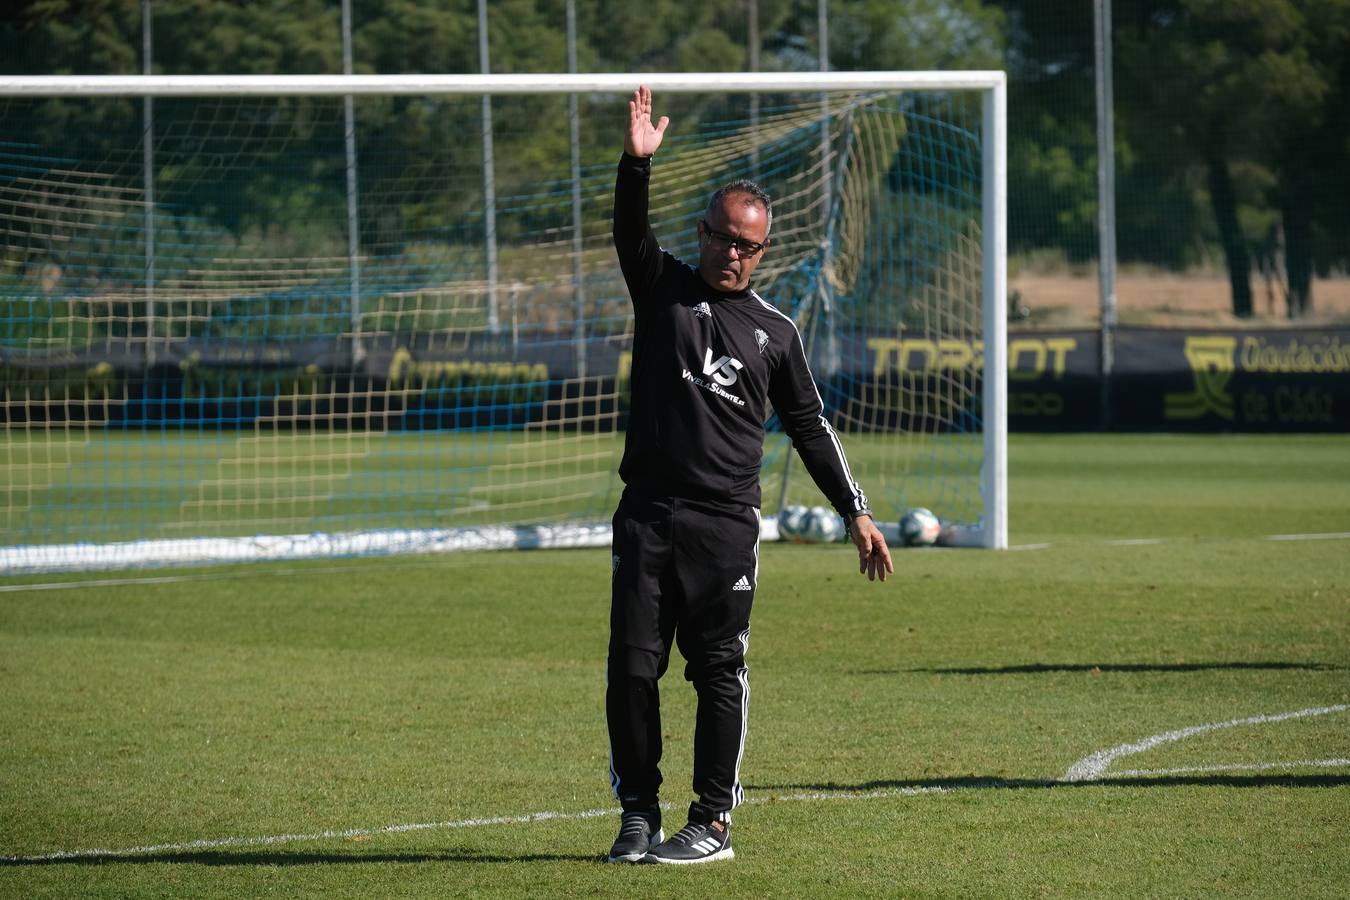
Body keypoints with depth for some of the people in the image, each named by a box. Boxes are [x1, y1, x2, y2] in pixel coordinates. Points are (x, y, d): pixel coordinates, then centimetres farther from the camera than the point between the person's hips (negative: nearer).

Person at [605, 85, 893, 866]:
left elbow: (810, 425, 15)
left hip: (727, 523, 0)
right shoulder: (663, 288, 9)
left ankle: (714, 820, 5)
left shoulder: (775, 330, 11)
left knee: (719, 670, -1)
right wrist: (638, 164, -29)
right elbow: (633, 230, -10)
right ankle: (639, 814, 7)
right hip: (648, 515, 0)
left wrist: (857, 512, 11)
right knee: (632, 666, -2)